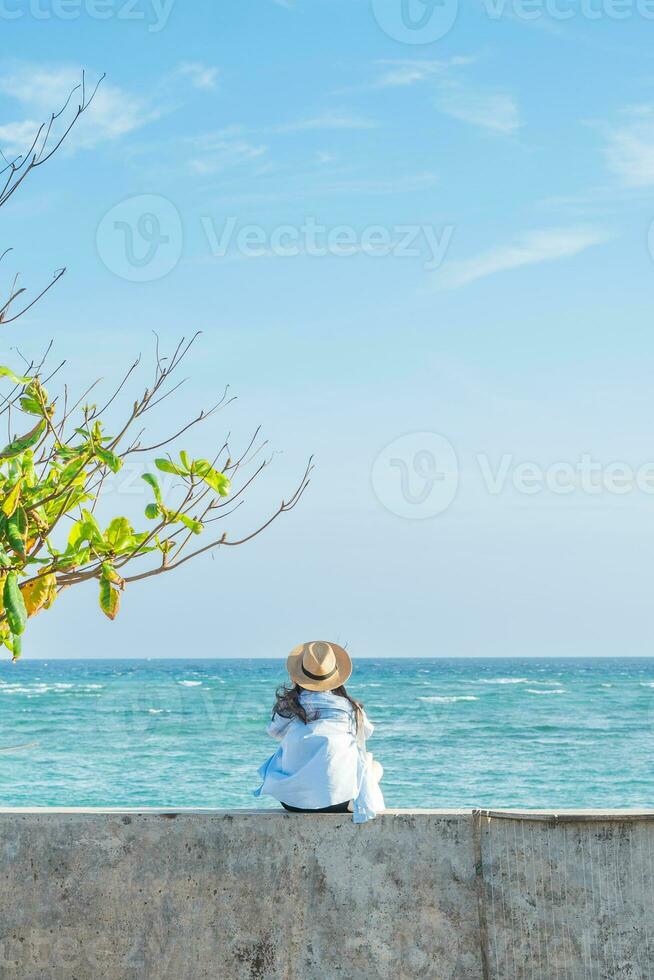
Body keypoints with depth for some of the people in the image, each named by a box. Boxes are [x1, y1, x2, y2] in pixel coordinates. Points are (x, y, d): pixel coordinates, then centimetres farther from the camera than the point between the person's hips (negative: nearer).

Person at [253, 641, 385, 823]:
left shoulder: (288, 705, 2)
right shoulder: (350, 707, 2)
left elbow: (275, 731, 22)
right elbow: (366, 732, 23)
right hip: (338, 799, -1)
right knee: (375, 767, 28)